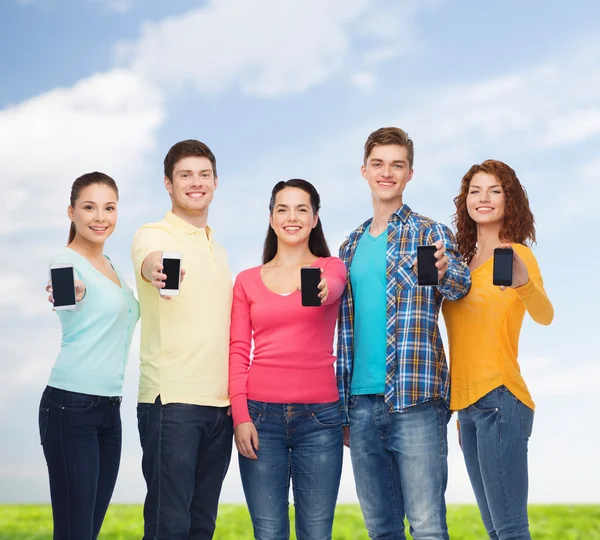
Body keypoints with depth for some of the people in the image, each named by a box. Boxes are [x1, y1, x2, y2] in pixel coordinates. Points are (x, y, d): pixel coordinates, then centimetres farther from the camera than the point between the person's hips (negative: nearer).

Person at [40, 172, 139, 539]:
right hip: (71, 408, -8)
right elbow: (72, 293, -33)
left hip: (110, 410, 8)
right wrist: (71, 294, -55)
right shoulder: (66, 260, -9)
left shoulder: (111, 266, 16)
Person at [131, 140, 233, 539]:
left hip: (220, 402, 7)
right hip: (171, 400, -6)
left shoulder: (218, 248, 18)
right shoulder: (154, 236, -3)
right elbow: (150, 259, -29)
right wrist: (157, 268, -53)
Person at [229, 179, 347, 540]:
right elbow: (238, 351, 5)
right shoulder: (248, 281, 11)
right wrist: (240, 416, -6)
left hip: (319, 416, -1)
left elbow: (331, 288, -17)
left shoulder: (332, 267, 7)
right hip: (260, 415, 1)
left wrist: (320, 288, -41)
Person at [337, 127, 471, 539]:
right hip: (361, 404, 5)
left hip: (414, 400, -5)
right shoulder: (352, 246, 17)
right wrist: (343, 405, 15)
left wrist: (444, 271, -39)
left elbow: (460, 284, -15)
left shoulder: (430, 233, 2)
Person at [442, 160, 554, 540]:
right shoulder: (466, 260, 16)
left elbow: (544, 316, -24)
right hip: (467, 406, 8)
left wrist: (523, 282, -42)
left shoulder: (516, 255, -5)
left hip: (500, 399, -8)